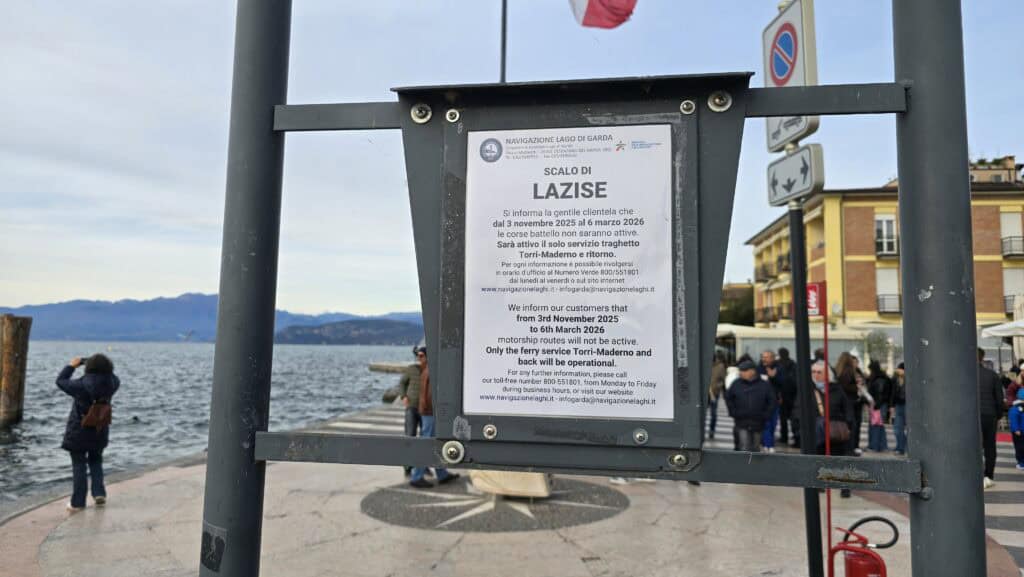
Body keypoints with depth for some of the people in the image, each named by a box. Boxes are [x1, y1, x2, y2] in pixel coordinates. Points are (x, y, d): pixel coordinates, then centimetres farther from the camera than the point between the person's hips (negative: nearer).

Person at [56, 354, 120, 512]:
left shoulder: (81, 385, -19)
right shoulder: (110, 385, -10)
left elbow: (60, 381, -3)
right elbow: (115, 379, 15)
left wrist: (71, 366, 9)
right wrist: (103, 365, 11)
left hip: (78, 433, -3)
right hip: (99, 433, 3)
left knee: (79, 466, 6)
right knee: (96, 461, 22)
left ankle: (78, 502, 11)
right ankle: (99, 493, 11)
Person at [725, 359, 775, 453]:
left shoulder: (764, 385, 0)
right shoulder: (737, 384, 1)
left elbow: (772, 402, 5)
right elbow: (728, 397, 12)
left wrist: (765, 415, -3)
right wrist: (733, 412, 4)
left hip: (758, 424, 1)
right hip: (742, 423, 0)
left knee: (755, 448, 12)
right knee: (744, 447, -8)